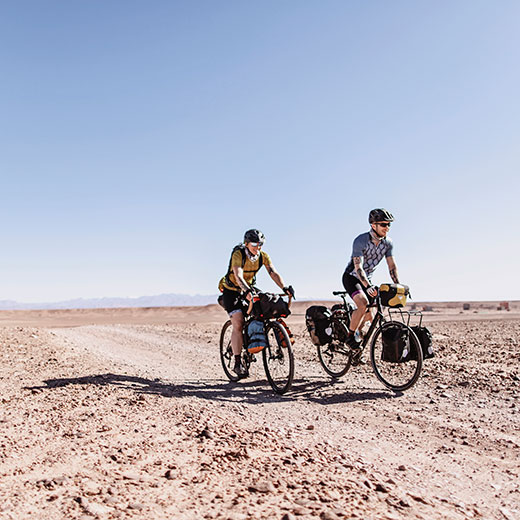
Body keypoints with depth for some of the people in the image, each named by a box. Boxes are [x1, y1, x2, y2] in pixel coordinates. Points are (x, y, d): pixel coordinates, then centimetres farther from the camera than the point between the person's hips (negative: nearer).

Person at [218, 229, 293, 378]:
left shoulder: (263, 256, -11)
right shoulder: (238, 254, -26)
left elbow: (273, 273, -20)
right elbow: (238, 276, -39)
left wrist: (284, 288, -37)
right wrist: (247, 291, -57)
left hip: (249, 288, 6)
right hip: (231, 290, -5)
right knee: (238, 324, -17)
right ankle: (238, 363, -14)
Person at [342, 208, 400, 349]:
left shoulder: (388, 243, -7)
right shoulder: (360, 241, -25)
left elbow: (392, 266, -1)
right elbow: (358, 267, -32)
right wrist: (368, 287, -44)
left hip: (367, 279, 6)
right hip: (351, 277, -6)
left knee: (370, 315, 3)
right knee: (363, 304, -30)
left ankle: (356, 333, 31)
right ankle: (350, 336, -15)